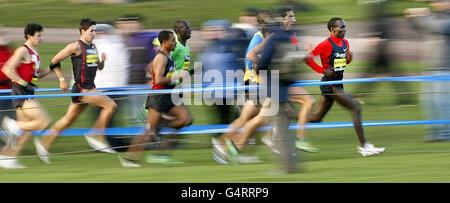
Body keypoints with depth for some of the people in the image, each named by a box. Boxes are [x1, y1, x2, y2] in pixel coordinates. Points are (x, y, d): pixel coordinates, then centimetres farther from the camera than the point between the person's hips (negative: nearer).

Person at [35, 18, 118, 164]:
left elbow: (99, 67, 24)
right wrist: (62, 80, -7)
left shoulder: (93, 47, 14)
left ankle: (44, 144, 21)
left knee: (69, 119, 13)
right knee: (110, 105, -18)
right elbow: (54, 61, -5)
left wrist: (102, 61, 1)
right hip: (81, 88, -8)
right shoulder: (76, 47, -10)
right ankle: (96, 136, -11)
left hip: (89, 88, 8)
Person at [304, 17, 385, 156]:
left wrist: (349, 58, 0)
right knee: (356, 109, -11)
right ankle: (364, 146, -9)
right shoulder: (326, 45, -16)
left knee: (317, 118, 13)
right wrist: (322, 70, -17)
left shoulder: (345, 43, 10)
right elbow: (307, 57, -15)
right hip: (330, 85, -9)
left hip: (338, 83, 9)